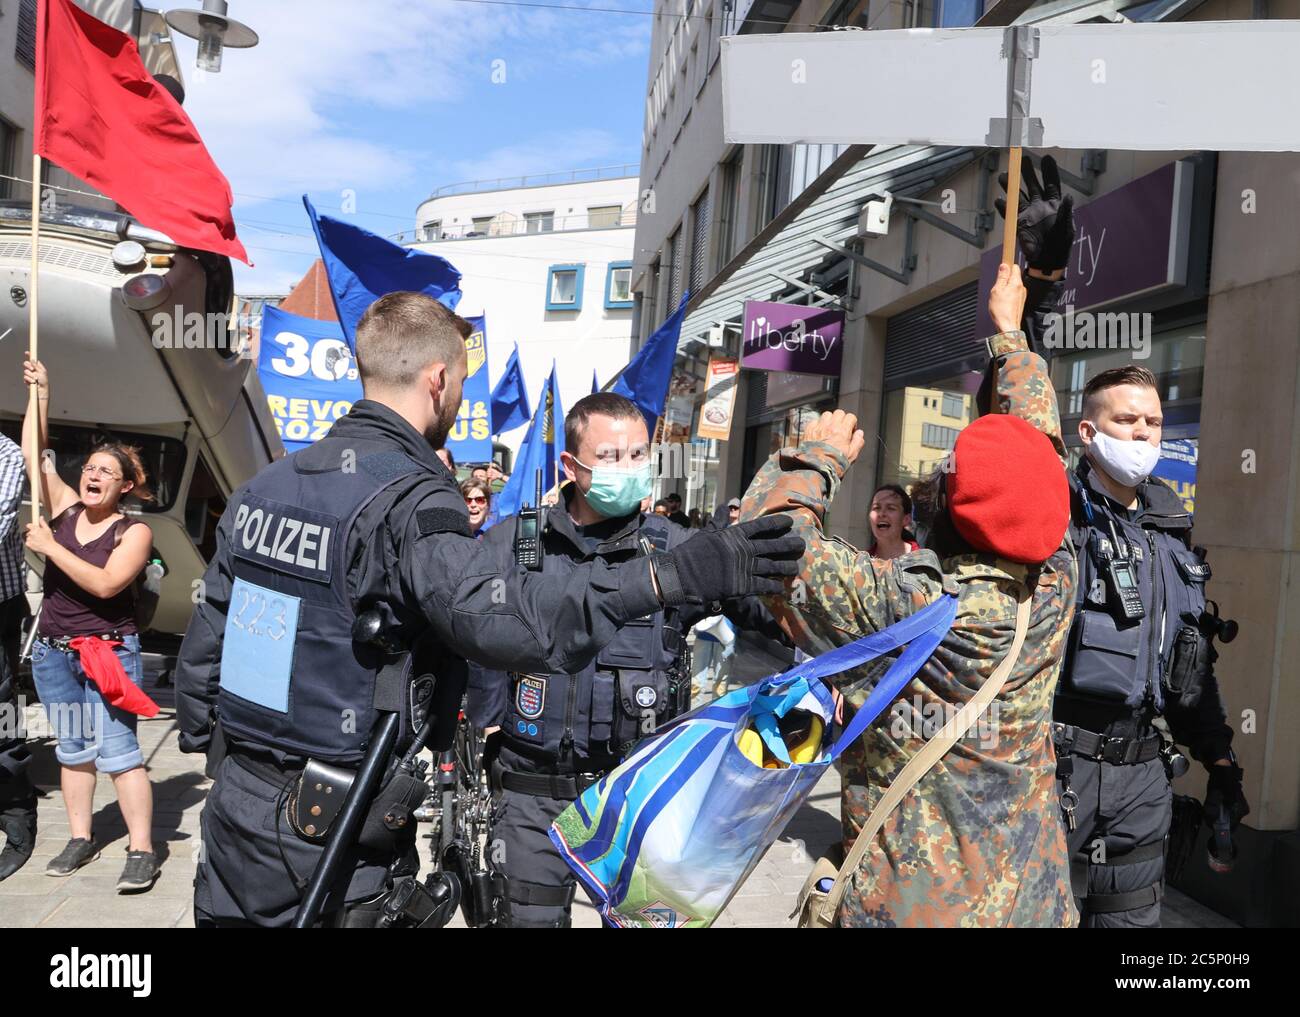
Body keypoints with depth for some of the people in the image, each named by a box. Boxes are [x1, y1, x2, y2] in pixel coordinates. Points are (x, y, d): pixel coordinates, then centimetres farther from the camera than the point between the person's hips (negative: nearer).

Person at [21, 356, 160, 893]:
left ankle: (141, 849, 0)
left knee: (118, 752, -5)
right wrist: (40, 394, -2)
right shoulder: (64, 507, 5)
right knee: (72, 749, 14)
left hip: (108, 652, -5)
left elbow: (104, 584, -21)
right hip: (53, 652, 5)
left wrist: (50, 547, -18)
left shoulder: (134, 531, -9)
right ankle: (80, 838, 25)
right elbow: (33, 454, 4)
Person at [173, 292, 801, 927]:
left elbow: (201, 648, 10)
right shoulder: (409, 499, -20)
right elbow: (499, 618, -38)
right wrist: (673, 576, -39)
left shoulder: (263, 486, 4)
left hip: (232, 810, 7)